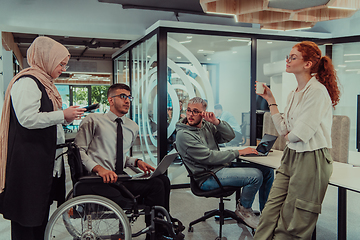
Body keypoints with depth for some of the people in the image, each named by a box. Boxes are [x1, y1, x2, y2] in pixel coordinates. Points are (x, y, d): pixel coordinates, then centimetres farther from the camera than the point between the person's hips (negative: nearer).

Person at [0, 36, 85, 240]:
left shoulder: (44, 82, 19)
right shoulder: (27, 82, -13)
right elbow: (28, 118, -24)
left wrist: (66, 119, 11)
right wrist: (63, 114, -16)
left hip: (45, 158, 10)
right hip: (28, 160, -10)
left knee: (41, 212, 16)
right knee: (27, 216, -1)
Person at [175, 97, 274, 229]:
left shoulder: (206, 125, 9)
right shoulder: (183, 135, -15)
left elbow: (230, 136, 5)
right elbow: (209, 157, -19)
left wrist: (216, 122, -12)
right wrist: (238, 152, -14)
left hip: (222, 166, 8)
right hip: (207, 177, -8)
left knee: (267, 171, 3)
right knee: (255, 175, -23)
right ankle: (243, 209, 2)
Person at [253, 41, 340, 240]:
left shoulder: (317, 91, -15)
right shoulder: (294, 94, 12)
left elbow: (301, 134, -19)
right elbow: (284, 130, 7)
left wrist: (288, 136, 3)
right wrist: (270, 100, 10)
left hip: (311, 158, -8)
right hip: (291, 156, 8)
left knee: (294, 220, 5)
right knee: (271, 211, 5)